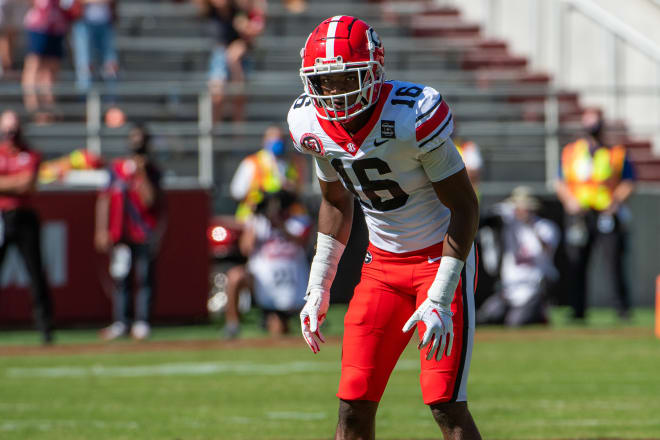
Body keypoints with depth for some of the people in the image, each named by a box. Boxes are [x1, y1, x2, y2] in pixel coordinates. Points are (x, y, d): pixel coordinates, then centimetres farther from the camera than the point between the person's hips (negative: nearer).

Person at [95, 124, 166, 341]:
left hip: (144, 235, -3)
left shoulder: (151, 170, 2)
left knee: (144, 278, -5)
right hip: (120, 233, 3)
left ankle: (142, 323, -2)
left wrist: (141, 175, -17)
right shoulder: (116, 168, 12)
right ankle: (120, 322, 6)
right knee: (120, 278, 2)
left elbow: (149, 201, -9)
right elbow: (105, 199, 11)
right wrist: (101, 230, 4)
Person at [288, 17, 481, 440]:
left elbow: (465, 206, -18)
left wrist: (440, 300, -22)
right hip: (382, 263, 6)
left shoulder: (412, 117, -25)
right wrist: (319, 287, 11)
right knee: (354, 406, -1)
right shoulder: (313, 126, -6)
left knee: (445, 404, -14)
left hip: (442, 258, -6)